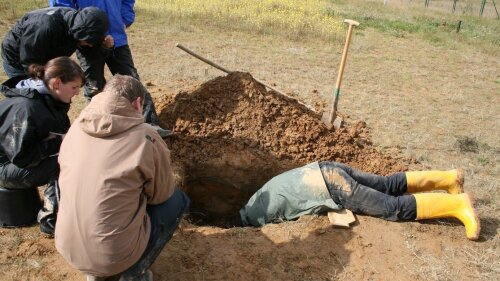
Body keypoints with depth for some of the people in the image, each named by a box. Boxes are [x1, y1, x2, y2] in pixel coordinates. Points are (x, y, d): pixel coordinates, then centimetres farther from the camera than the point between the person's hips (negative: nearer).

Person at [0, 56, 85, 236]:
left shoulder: (52, 100, -5)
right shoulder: (26, 108, -31)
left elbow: (61, 130, 8)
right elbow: (20, 157, -29)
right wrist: (57, 143, -25)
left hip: (32, 156, 9)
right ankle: (50, 220, -14)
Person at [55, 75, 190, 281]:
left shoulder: (75, 128, 0)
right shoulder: (146, 138, -15)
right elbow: (161, 194, -1)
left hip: (67, 247, 6)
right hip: (113, 254, -5)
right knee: (177, 199, 11)